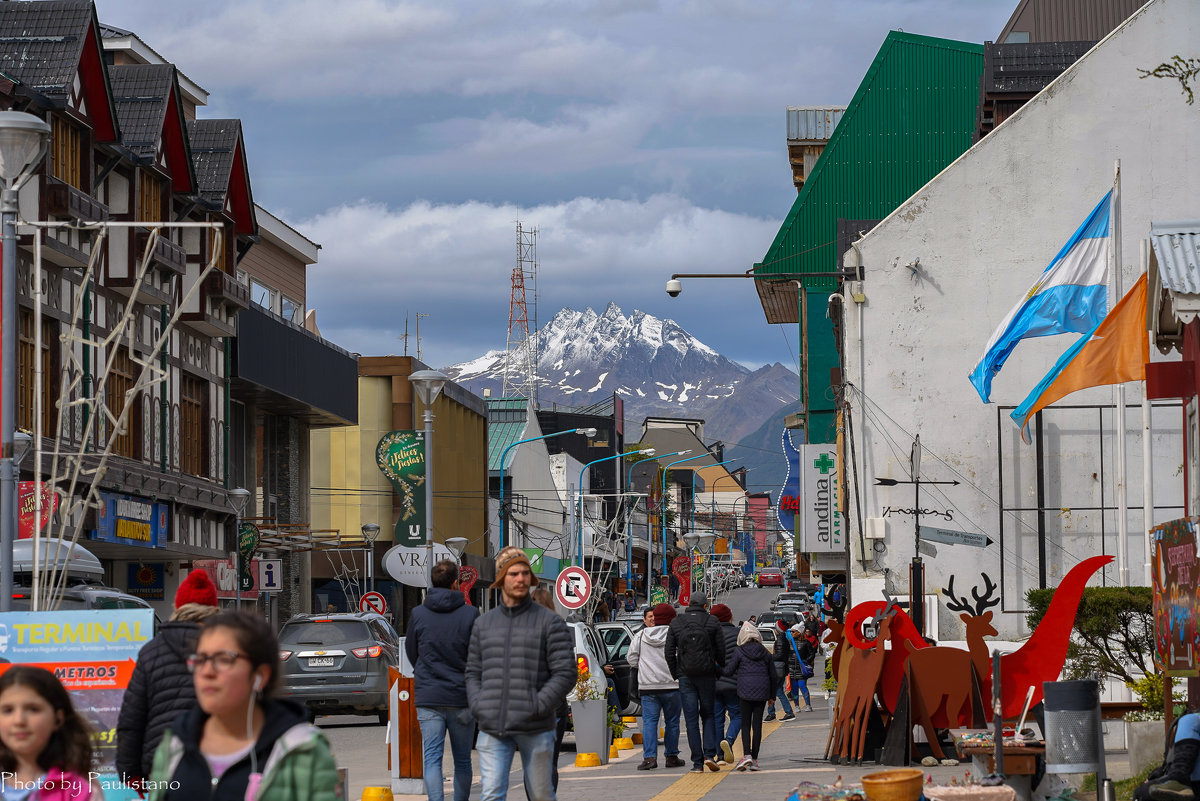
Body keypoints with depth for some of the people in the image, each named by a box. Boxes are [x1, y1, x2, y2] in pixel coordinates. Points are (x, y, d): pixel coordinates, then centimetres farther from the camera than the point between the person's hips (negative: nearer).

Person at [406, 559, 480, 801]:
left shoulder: (418, 614, 1)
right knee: (462, 760, 12)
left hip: (428, 699, 0)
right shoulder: (470, 614, -5)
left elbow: (411, 653, 12)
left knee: (431, 758, -2)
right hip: (462, 697, 0)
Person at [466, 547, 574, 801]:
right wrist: (478, 706, -2)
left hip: (534, 729, -2)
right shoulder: (484, 623, 12)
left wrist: (536, 708, -15)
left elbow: (565, 673, -6)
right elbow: (473, 672, 16)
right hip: (492, 730, 2)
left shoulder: (549, 622, 0)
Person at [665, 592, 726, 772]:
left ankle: (697, 762, -1)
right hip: (707, 675, 0)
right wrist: (720, 669, 12)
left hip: (685, 676, 0)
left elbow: (669, 652, 2)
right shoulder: (712, 622, 0)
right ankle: (709, 754, -4)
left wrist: (675, 674, 9)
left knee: (691, 719, 2)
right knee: (708, 715, 12)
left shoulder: (676, 623, 3)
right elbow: (721, 651, -2)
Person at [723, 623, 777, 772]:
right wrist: (772, 694, 22)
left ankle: (747, 755, -14)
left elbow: (728, 671, -2)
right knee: (757, 724, 5)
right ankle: (754, 760, 4)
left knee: (745, 724, 3)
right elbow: (773, 676, 12)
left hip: (745, 691, -3)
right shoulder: (765, 653, 9)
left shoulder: (739, 651, -2)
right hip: (762, 692, 3)